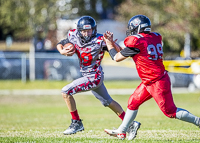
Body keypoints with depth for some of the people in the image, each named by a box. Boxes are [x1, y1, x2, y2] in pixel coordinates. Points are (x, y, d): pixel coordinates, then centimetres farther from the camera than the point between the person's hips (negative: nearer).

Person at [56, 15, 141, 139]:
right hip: (88, 76, 8)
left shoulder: (99, 41, -23)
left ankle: (76, 123, 0)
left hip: (94, 77, -8)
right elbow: (60, 44, 10)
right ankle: (130, 123, 31)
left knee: (66, 92, -13)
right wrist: (62, 51, -12)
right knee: (108, 102, 19)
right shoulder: (73, 36, -6)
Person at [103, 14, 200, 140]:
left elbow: (117, 57, -5)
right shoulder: (155, 38, 6)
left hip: (157, 83, -10)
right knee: (133, 102, 15)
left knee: (170, 112, -1)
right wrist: (113, 43, 21)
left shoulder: (136, 42, -19)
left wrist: (109, 44, 10)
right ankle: (121, 132, 22)